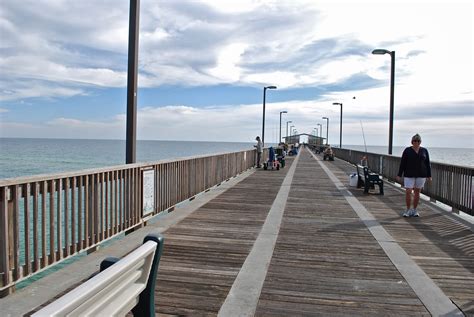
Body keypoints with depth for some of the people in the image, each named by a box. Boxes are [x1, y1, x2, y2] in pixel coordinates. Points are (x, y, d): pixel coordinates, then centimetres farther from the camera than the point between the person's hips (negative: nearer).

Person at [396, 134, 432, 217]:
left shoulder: (424, 151, 3)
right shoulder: (407, 150, -2)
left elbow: (428, 164, 6)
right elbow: (402, 163, -2)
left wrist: (429, 176, 2)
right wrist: (399, 175, -5)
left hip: (421, 175, 2)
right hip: (409, 175, -1)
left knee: (417, 192, 7)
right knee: (408, 192, -7)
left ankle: (414, 210, 18)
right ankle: (408, 210, 7)